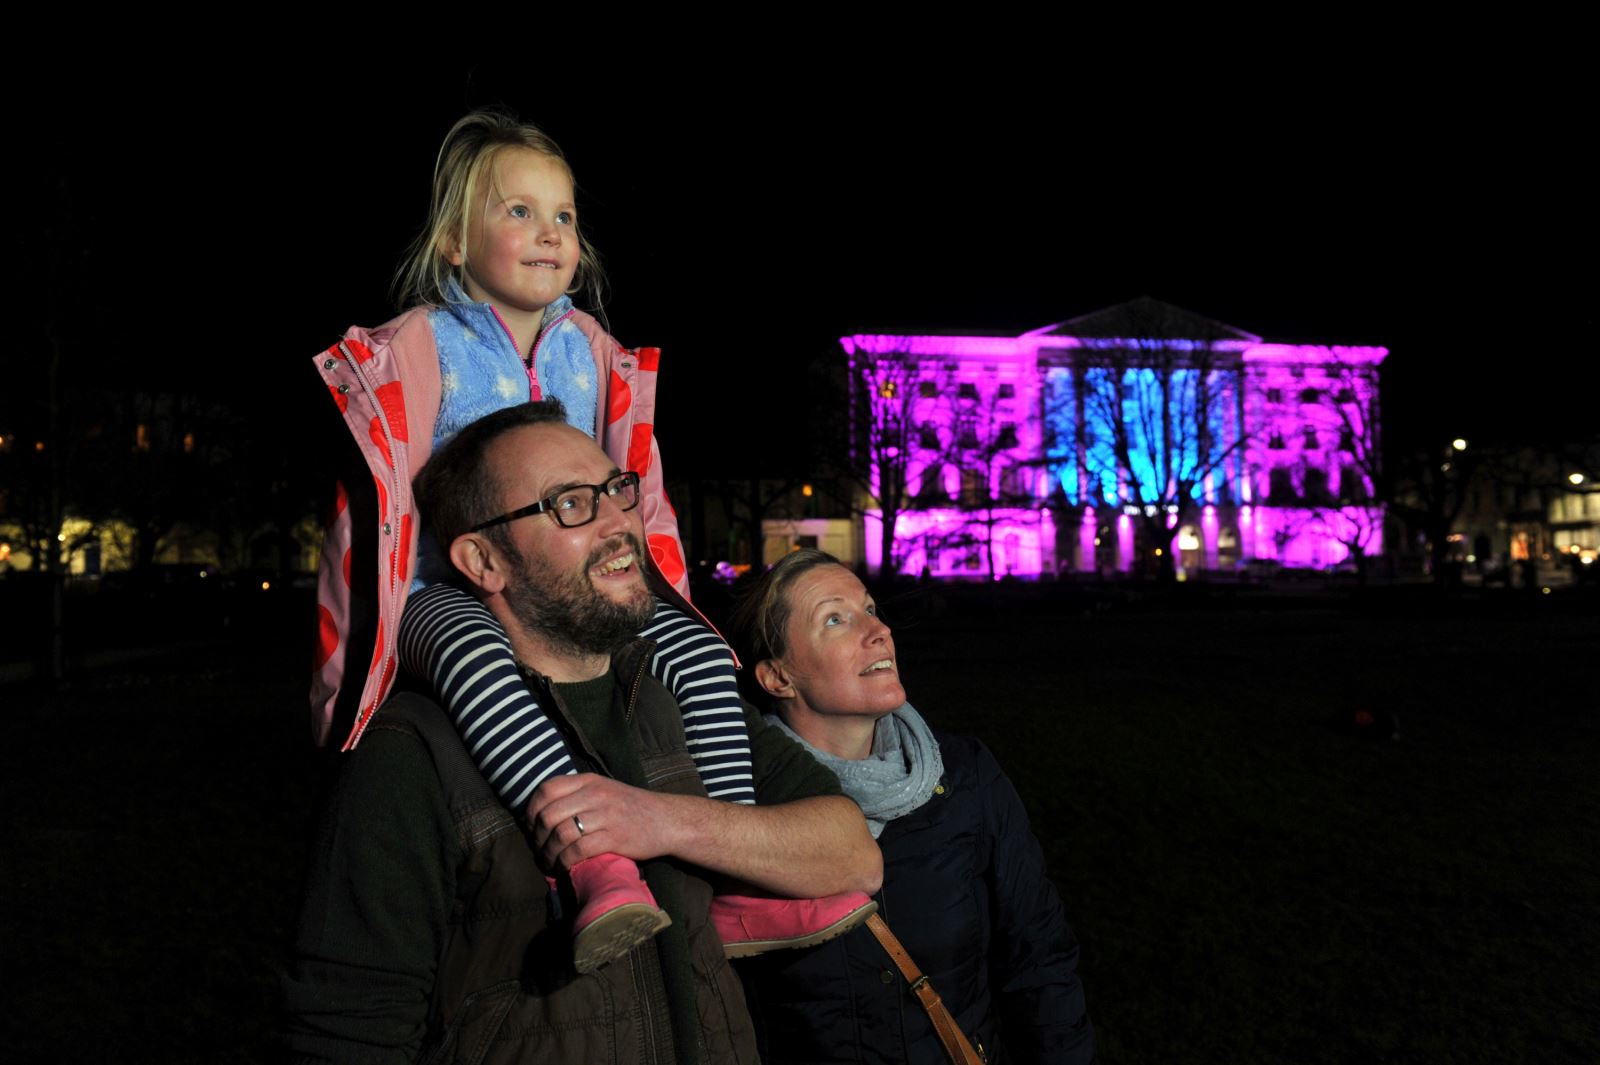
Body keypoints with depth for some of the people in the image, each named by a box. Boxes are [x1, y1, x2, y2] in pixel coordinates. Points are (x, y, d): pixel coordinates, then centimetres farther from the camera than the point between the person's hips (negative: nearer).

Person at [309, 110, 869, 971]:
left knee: (702, 649, -19)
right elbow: (387, 489, -6)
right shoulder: (421, 342, -2)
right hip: (449, 589, -4)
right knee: (478, 656, -41)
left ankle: (737, 881, -19)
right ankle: (602, 873, -51)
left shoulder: (592, 350, 12)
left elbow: (624, 488, 17)